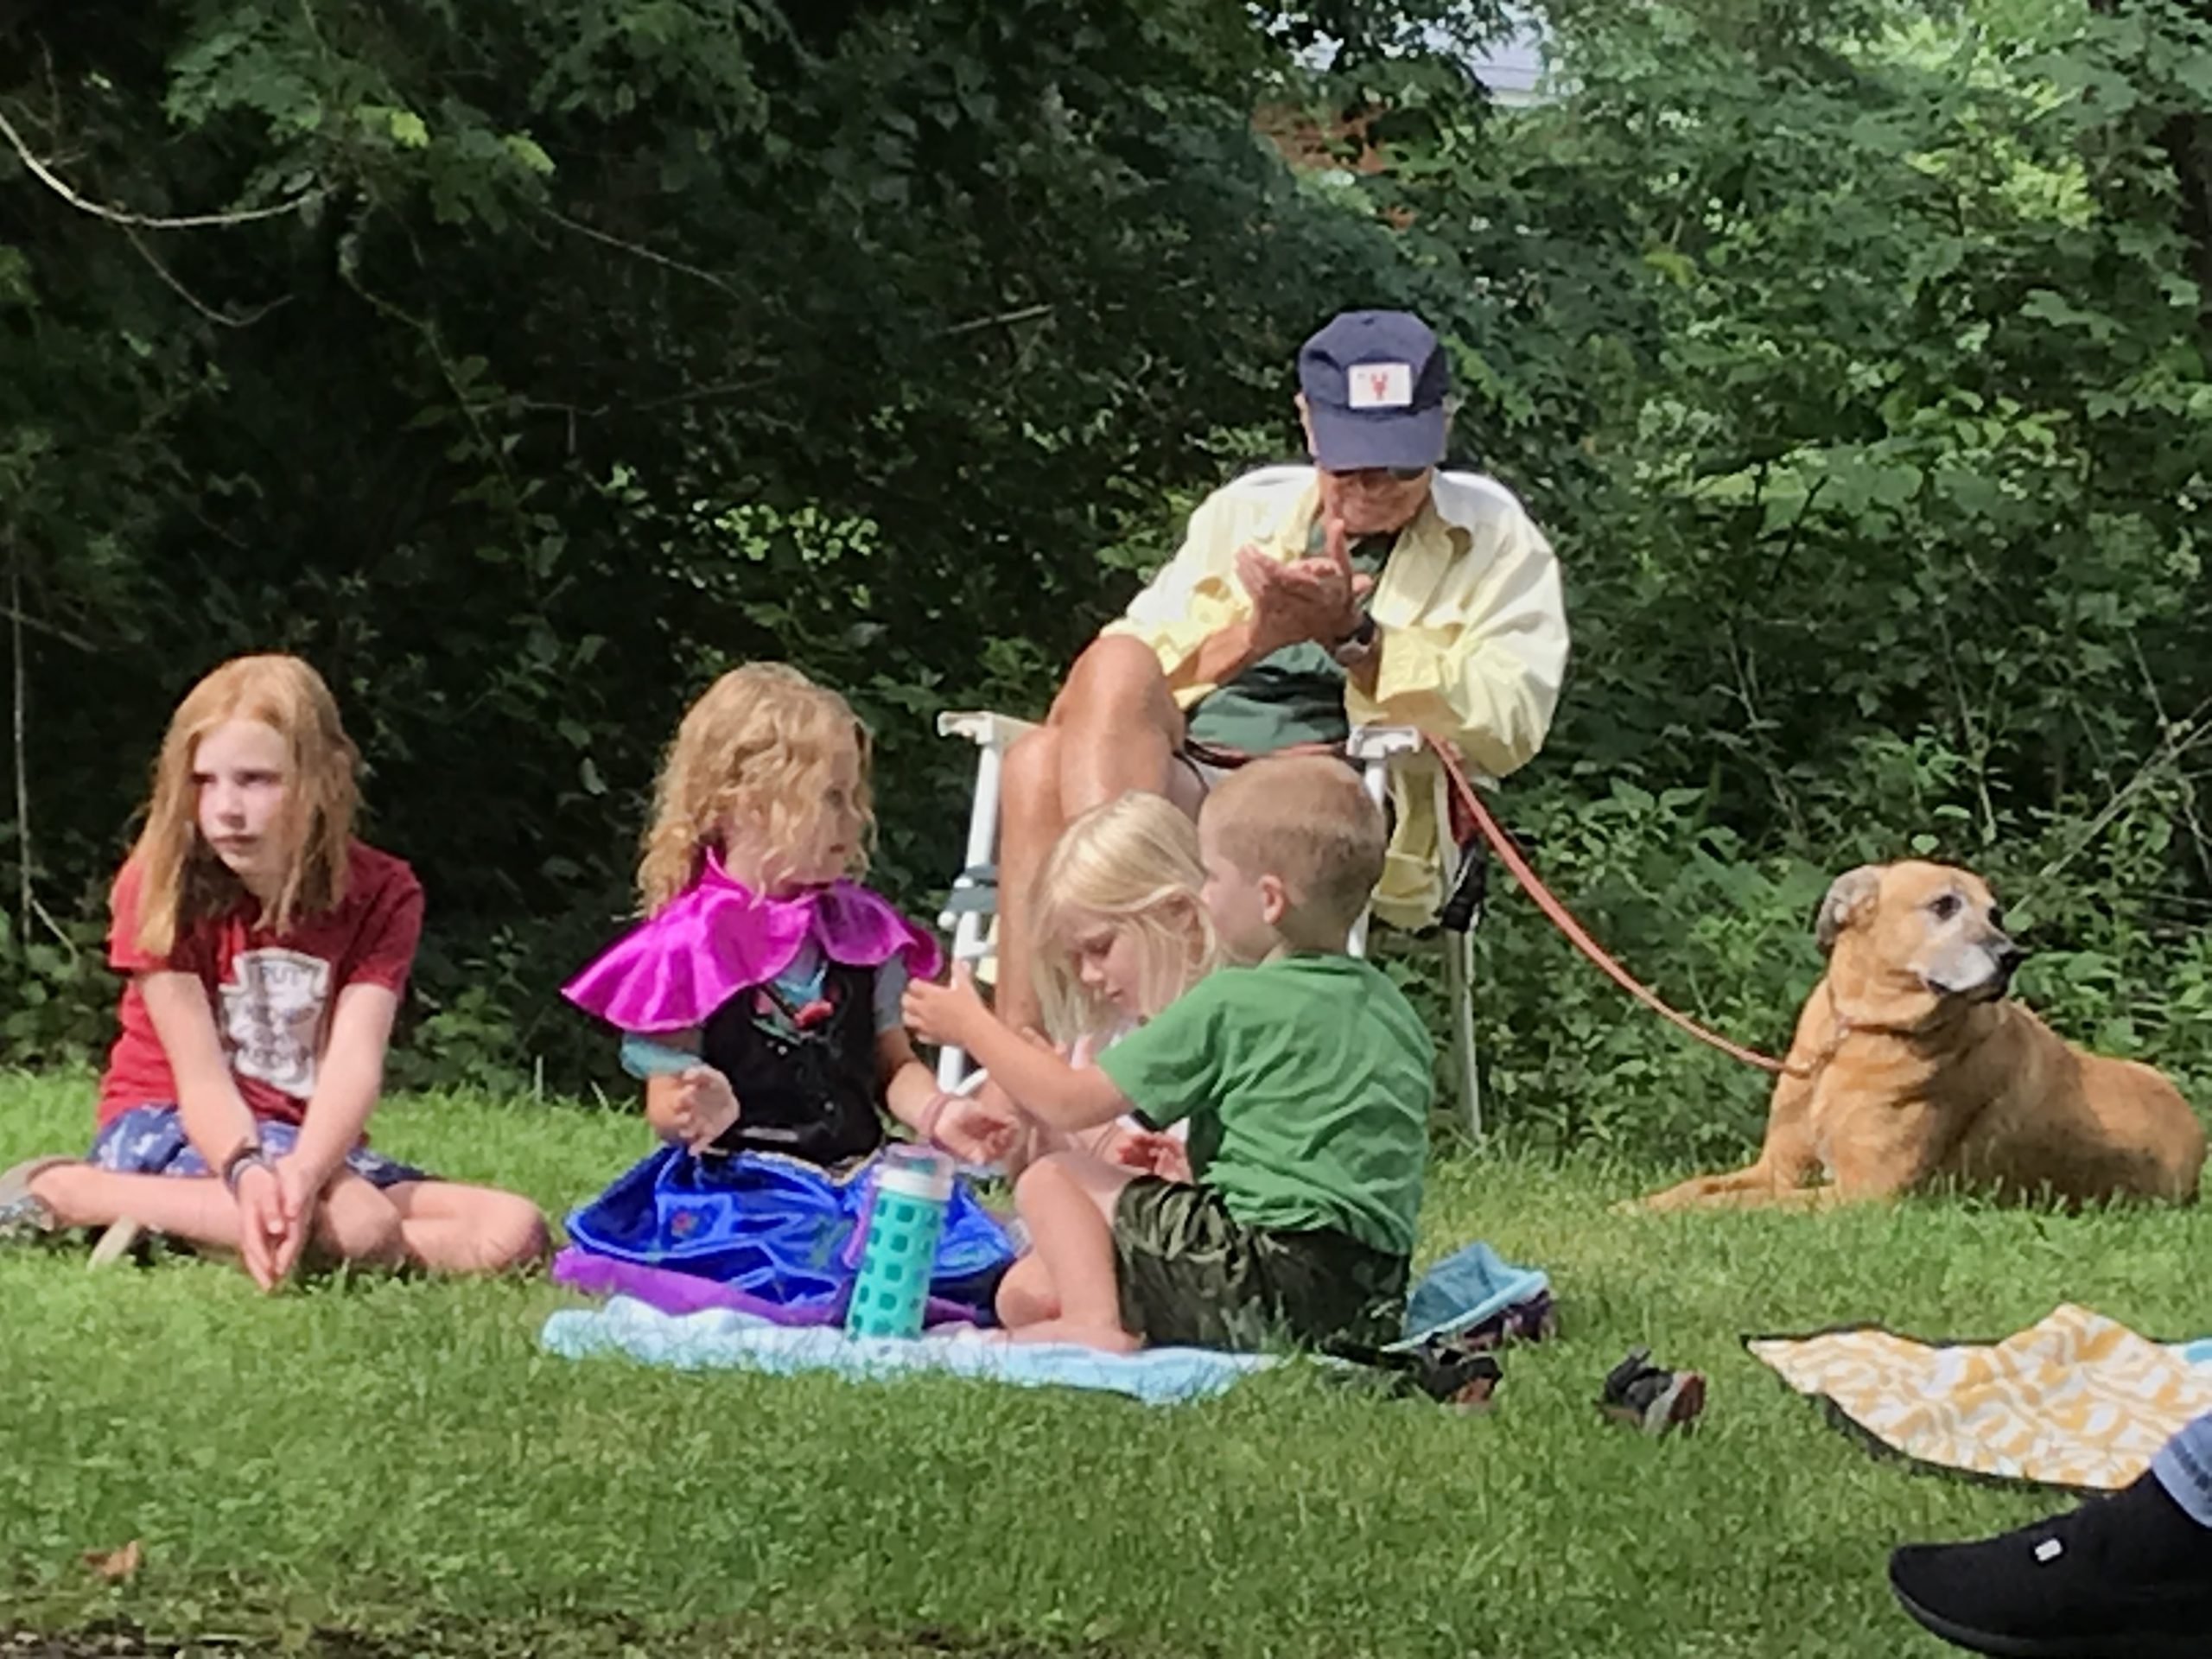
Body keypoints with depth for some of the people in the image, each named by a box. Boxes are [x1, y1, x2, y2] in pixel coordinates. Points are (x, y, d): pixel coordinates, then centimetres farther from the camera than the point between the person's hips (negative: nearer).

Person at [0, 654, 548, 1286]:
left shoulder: (383, 895, -4)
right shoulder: (164, 885, -10)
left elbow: (354, 1064, -18)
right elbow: (201, 1075, -17)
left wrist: (302, 1173, -39)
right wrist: (247, 1171, -40)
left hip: (312, 1142, 5)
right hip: (169, 1129, -5)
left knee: (514, 1231, -19)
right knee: (361, 1222, -35)